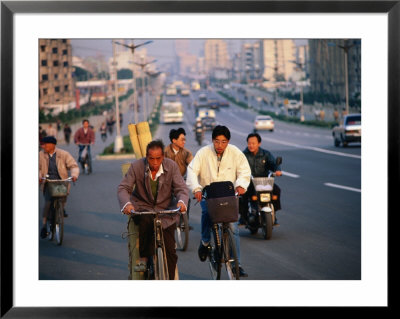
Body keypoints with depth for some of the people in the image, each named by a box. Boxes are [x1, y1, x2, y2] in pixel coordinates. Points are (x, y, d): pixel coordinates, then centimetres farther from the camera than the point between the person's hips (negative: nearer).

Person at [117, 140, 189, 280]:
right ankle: (143, 257, -18)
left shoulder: (172, 166, -6)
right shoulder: (136, 166, -9)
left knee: (170, 251, -7)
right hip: (142, 207, -1)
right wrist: (126, 203, -33)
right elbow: (123, 188, -11)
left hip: (165, 211, 1)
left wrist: (181, 202, -31)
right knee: (146, 220, -38)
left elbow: (181, 188, -8)